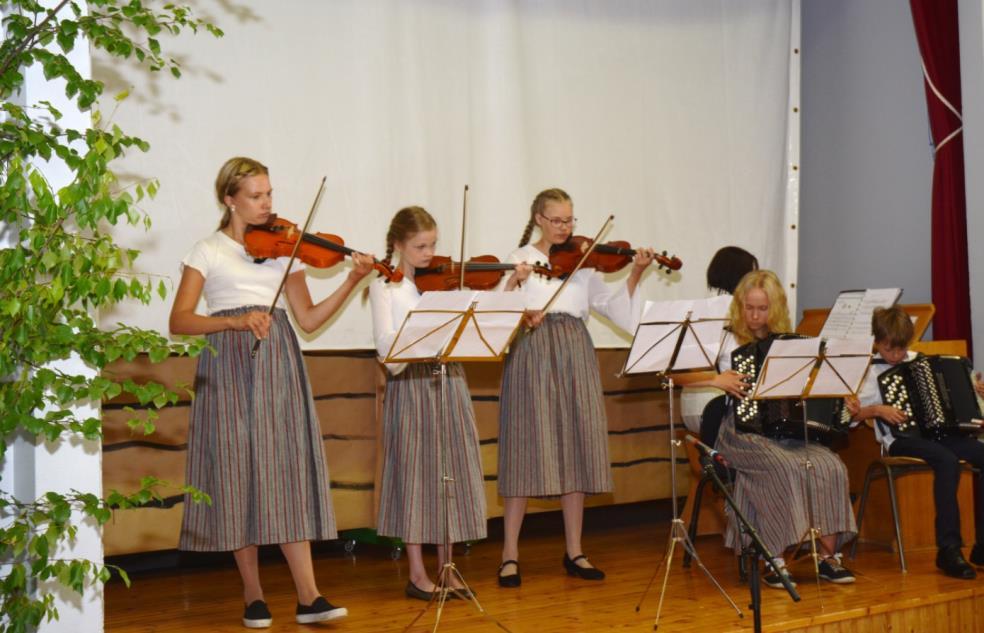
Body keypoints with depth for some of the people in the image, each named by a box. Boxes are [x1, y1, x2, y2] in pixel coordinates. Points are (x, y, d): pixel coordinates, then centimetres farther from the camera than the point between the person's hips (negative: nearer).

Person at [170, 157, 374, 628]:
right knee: (238, 474, -3)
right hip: (229, 366, -2)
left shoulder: (282, 249, 13)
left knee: (288, 471, -4)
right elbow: (179, 321, -6)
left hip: (278, 364, 2)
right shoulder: (208, 251, 4)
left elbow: (309, 319, 6)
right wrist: (236, 321, -19)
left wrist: (351, 281, -6)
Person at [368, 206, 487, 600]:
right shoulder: (384, 287, 0)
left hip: (449, 381, 4)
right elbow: (386, 345, -12)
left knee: (451, 472, 5)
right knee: (414, 473, -1)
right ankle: (417, 573, 7)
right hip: (408, 385, -4)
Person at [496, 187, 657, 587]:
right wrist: (513, 284, -23)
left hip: (575, 358, 4)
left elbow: (613, 308, 6)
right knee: (527, 452, -6)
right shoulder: (519, 260, 5)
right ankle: (510, 555, 1)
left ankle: (574, 552, 13)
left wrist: (635, 274, -5)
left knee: (576, 452, 4)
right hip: (532, 358, -3)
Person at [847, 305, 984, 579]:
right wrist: (878, 410, -16)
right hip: (900, 440, -6)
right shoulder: (873, 370, 4)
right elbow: (852, 412, -1)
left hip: (937, 431, 6)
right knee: (947, 461, -35)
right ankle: (948, 548, -30)